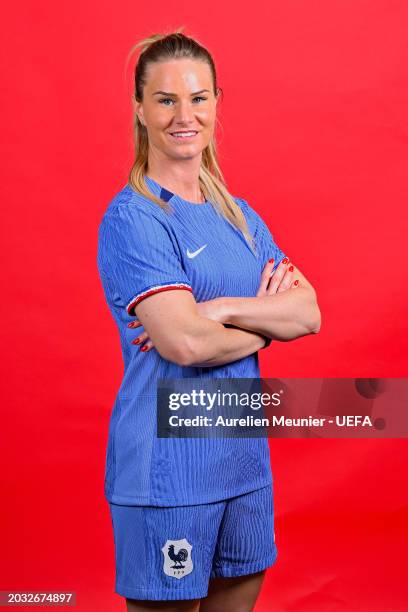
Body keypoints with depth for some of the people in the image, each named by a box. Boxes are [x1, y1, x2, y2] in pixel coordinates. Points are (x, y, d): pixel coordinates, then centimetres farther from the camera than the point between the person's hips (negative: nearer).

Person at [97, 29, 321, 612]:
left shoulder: (240, 216, 11)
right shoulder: (132, 219, -12)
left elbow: (310, 313, -1)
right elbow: (185, 343, -23)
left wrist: (220, 309, -16)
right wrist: (266, 324, -5)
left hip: (244, 457, 7)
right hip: (167, 469, -7)